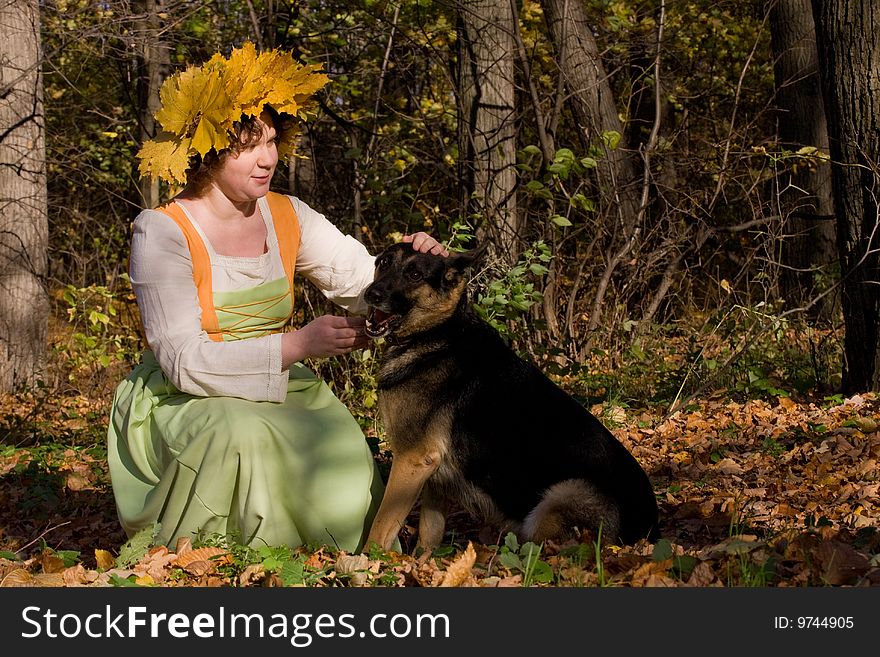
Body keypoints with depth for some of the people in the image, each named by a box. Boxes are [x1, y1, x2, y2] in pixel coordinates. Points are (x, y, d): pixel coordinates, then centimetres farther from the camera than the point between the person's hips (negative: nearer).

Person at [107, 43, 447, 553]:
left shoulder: (287, 216, 6)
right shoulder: (163, 232, -11)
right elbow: (183, 361, -20)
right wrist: (298, 345, -29)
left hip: (281, 393, 4)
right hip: (185, 402, -4)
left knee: (348, 502, -23)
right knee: (243, 436, -38)